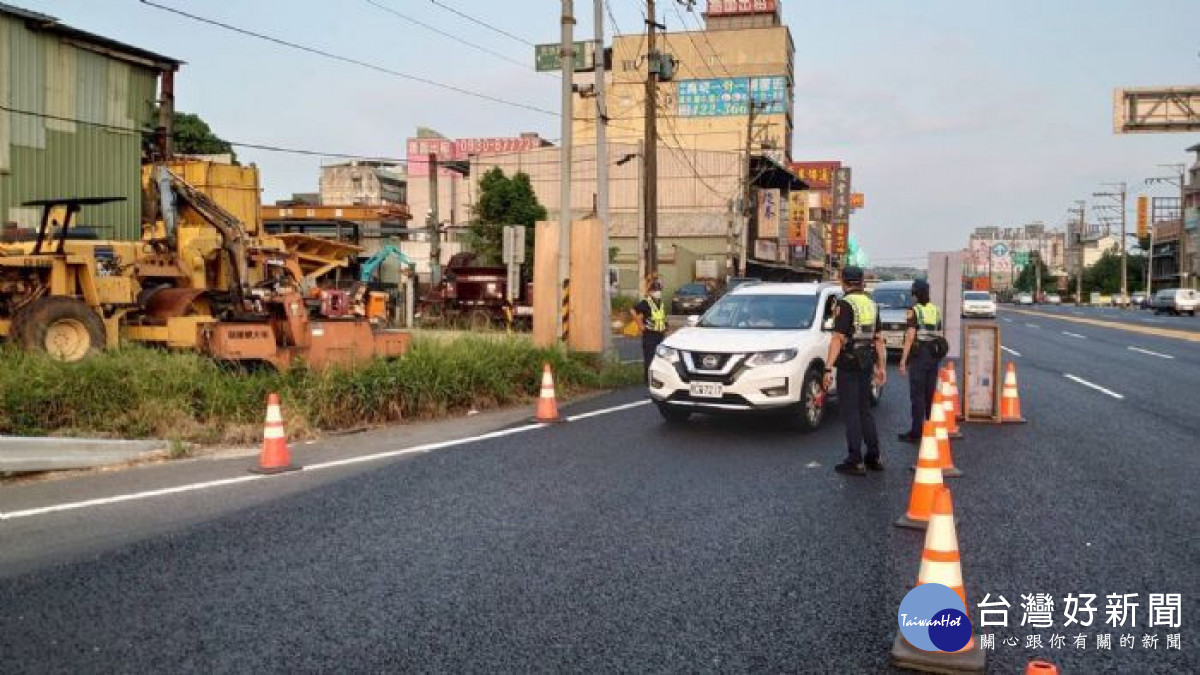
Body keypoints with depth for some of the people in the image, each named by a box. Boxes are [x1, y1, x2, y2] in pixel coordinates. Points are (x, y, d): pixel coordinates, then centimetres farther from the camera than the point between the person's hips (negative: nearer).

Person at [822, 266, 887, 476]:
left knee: (850, 412, -3)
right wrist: (881, 366, 21)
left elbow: (838, 339, -19)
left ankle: (855, 462, -1)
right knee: (864, 410, 16)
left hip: (848, 364, -7)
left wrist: (828, 368, -19)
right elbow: (878, 338, 14)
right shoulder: (871, 304, 11)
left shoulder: (844, 305, -13)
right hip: (867, 362, 7)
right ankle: (874, 458, 21)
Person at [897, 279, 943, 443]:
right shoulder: (936, 310, 10)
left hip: (918, 355, -6)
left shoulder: (914, 310, -9)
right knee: (930, 394, 13)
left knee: (917, 394, -4)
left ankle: (916, 432, -4)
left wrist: (903, 360, -12)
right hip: (934, 355, 6)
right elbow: (940, 335, 13)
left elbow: (910, 337, -14)